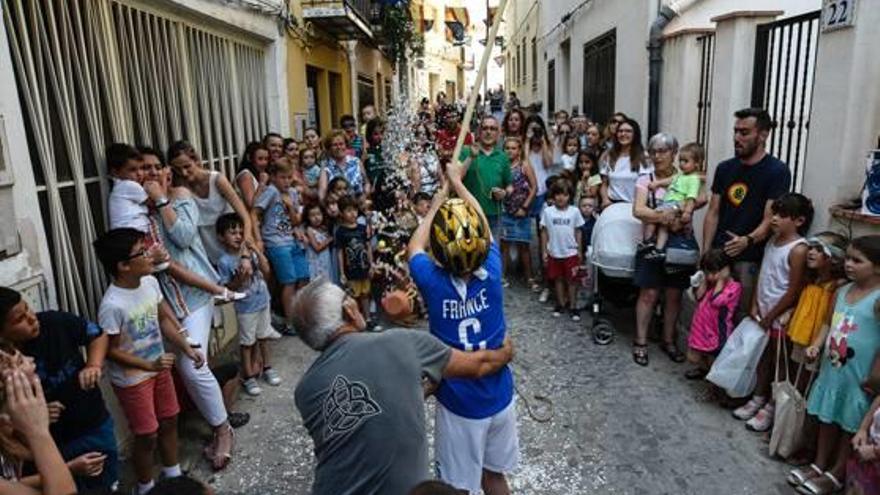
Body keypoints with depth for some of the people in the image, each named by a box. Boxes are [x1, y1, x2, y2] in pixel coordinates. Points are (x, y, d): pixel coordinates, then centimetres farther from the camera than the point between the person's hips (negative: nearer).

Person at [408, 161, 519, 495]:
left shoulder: (432, 282, -22)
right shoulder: (491, 274, -17)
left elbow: (415, 246, 1)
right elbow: (483, 226, 2)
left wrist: (439, 197, 13)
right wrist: (457, 180, 16)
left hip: (459, 405, -2)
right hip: (499, 398, 3)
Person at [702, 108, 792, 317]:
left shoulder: (777, 171, -4)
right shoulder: (724, 168, 11)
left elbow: (770, 219, -10)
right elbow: (713, 213, 11)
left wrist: (748, 240, -29)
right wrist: (705, 252, 3)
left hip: (749, 260, -4)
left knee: (742, 315, -5)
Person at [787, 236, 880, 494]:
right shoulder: (842, 291, 3)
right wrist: (816, 345, 1)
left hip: (858, 376, -7)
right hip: (831, 368, 7)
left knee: (851, 426, 11)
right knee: (827, 418, 19)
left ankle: (836, 474, 26)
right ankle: (819, 465, 34)